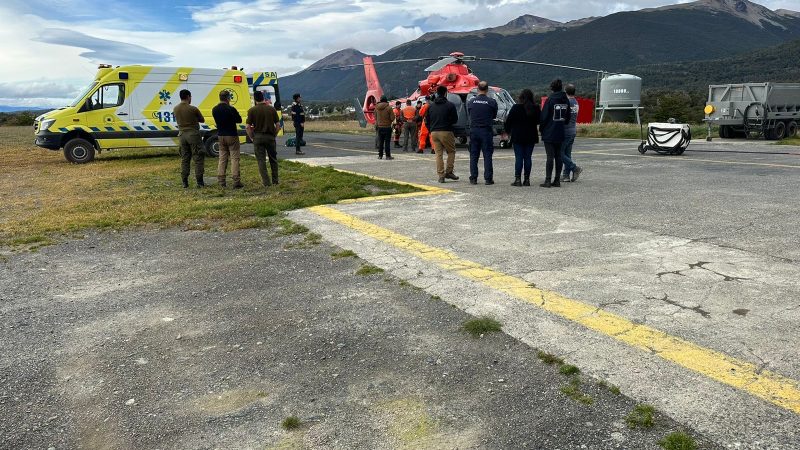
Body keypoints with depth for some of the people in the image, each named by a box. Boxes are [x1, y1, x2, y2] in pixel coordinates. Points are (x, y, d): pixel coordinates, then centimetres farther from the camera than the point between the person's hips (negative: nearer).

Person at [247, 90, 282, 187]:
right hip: (270, 136, 2)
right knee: (273, 159, 14)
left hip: (258, 137, -2)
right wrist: (274, 135, 11)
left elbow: (248, 127, -7)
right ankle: (275, 181, 18)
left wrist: (251, 137, 5)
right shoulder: (272, 109, 0)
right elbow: (278, 125, 0)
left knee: (261, 160, 4)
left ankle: (266, 182, 1)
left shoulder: (252, 110, -4)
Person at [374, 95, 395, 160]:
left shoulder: (376, 107, 1)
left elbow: (375, 117, 11)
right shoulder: (389, 107, -12)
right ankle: (388, 155, 1)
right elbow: (392, 118, -10)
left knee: (380, 142, 10)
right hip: (387, 127, -4)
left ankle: (380, 155, 12)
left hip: (380, 127, 4)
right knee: (387, 142, 0)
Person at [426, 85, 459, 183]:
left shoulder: (431, 106, 9)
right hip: (446, 132, -4)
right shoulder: (450, 105, -5)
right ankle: (449, 172, 4)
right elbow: (455, 120, -2)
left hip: (434, 132, 4)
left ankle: (440, 175, 4)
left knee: (438, 154, 7)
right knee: (451, 151, 12)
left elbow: (427, 121, 11)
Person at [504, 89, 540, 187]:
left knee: (519, 157, -1)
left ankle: (518, 179, -4)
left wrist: (507, 130, 9)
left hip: (518, 136, -3)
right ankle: (527, 179, 9)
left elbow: (509, 121, -5)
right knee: (527, 157, 7)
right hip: (531, 137, 3)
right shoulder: (536, 108, 1)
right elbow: (539, 121, 11)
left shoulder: (515, 108, -10)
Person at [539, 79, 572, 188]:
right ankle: (557, 180, 12)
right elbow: (567, 117, 13)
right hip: (560, 134, 5)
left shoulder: (550, 100, -12)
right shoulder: (566, 100, 7)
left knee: (550, 156, -6)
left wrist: (541, 129, 2)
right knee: (558, 156, 9)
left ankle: (548, 180, -6)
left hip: (549, 134, -5)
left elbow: (544, 116, -11)